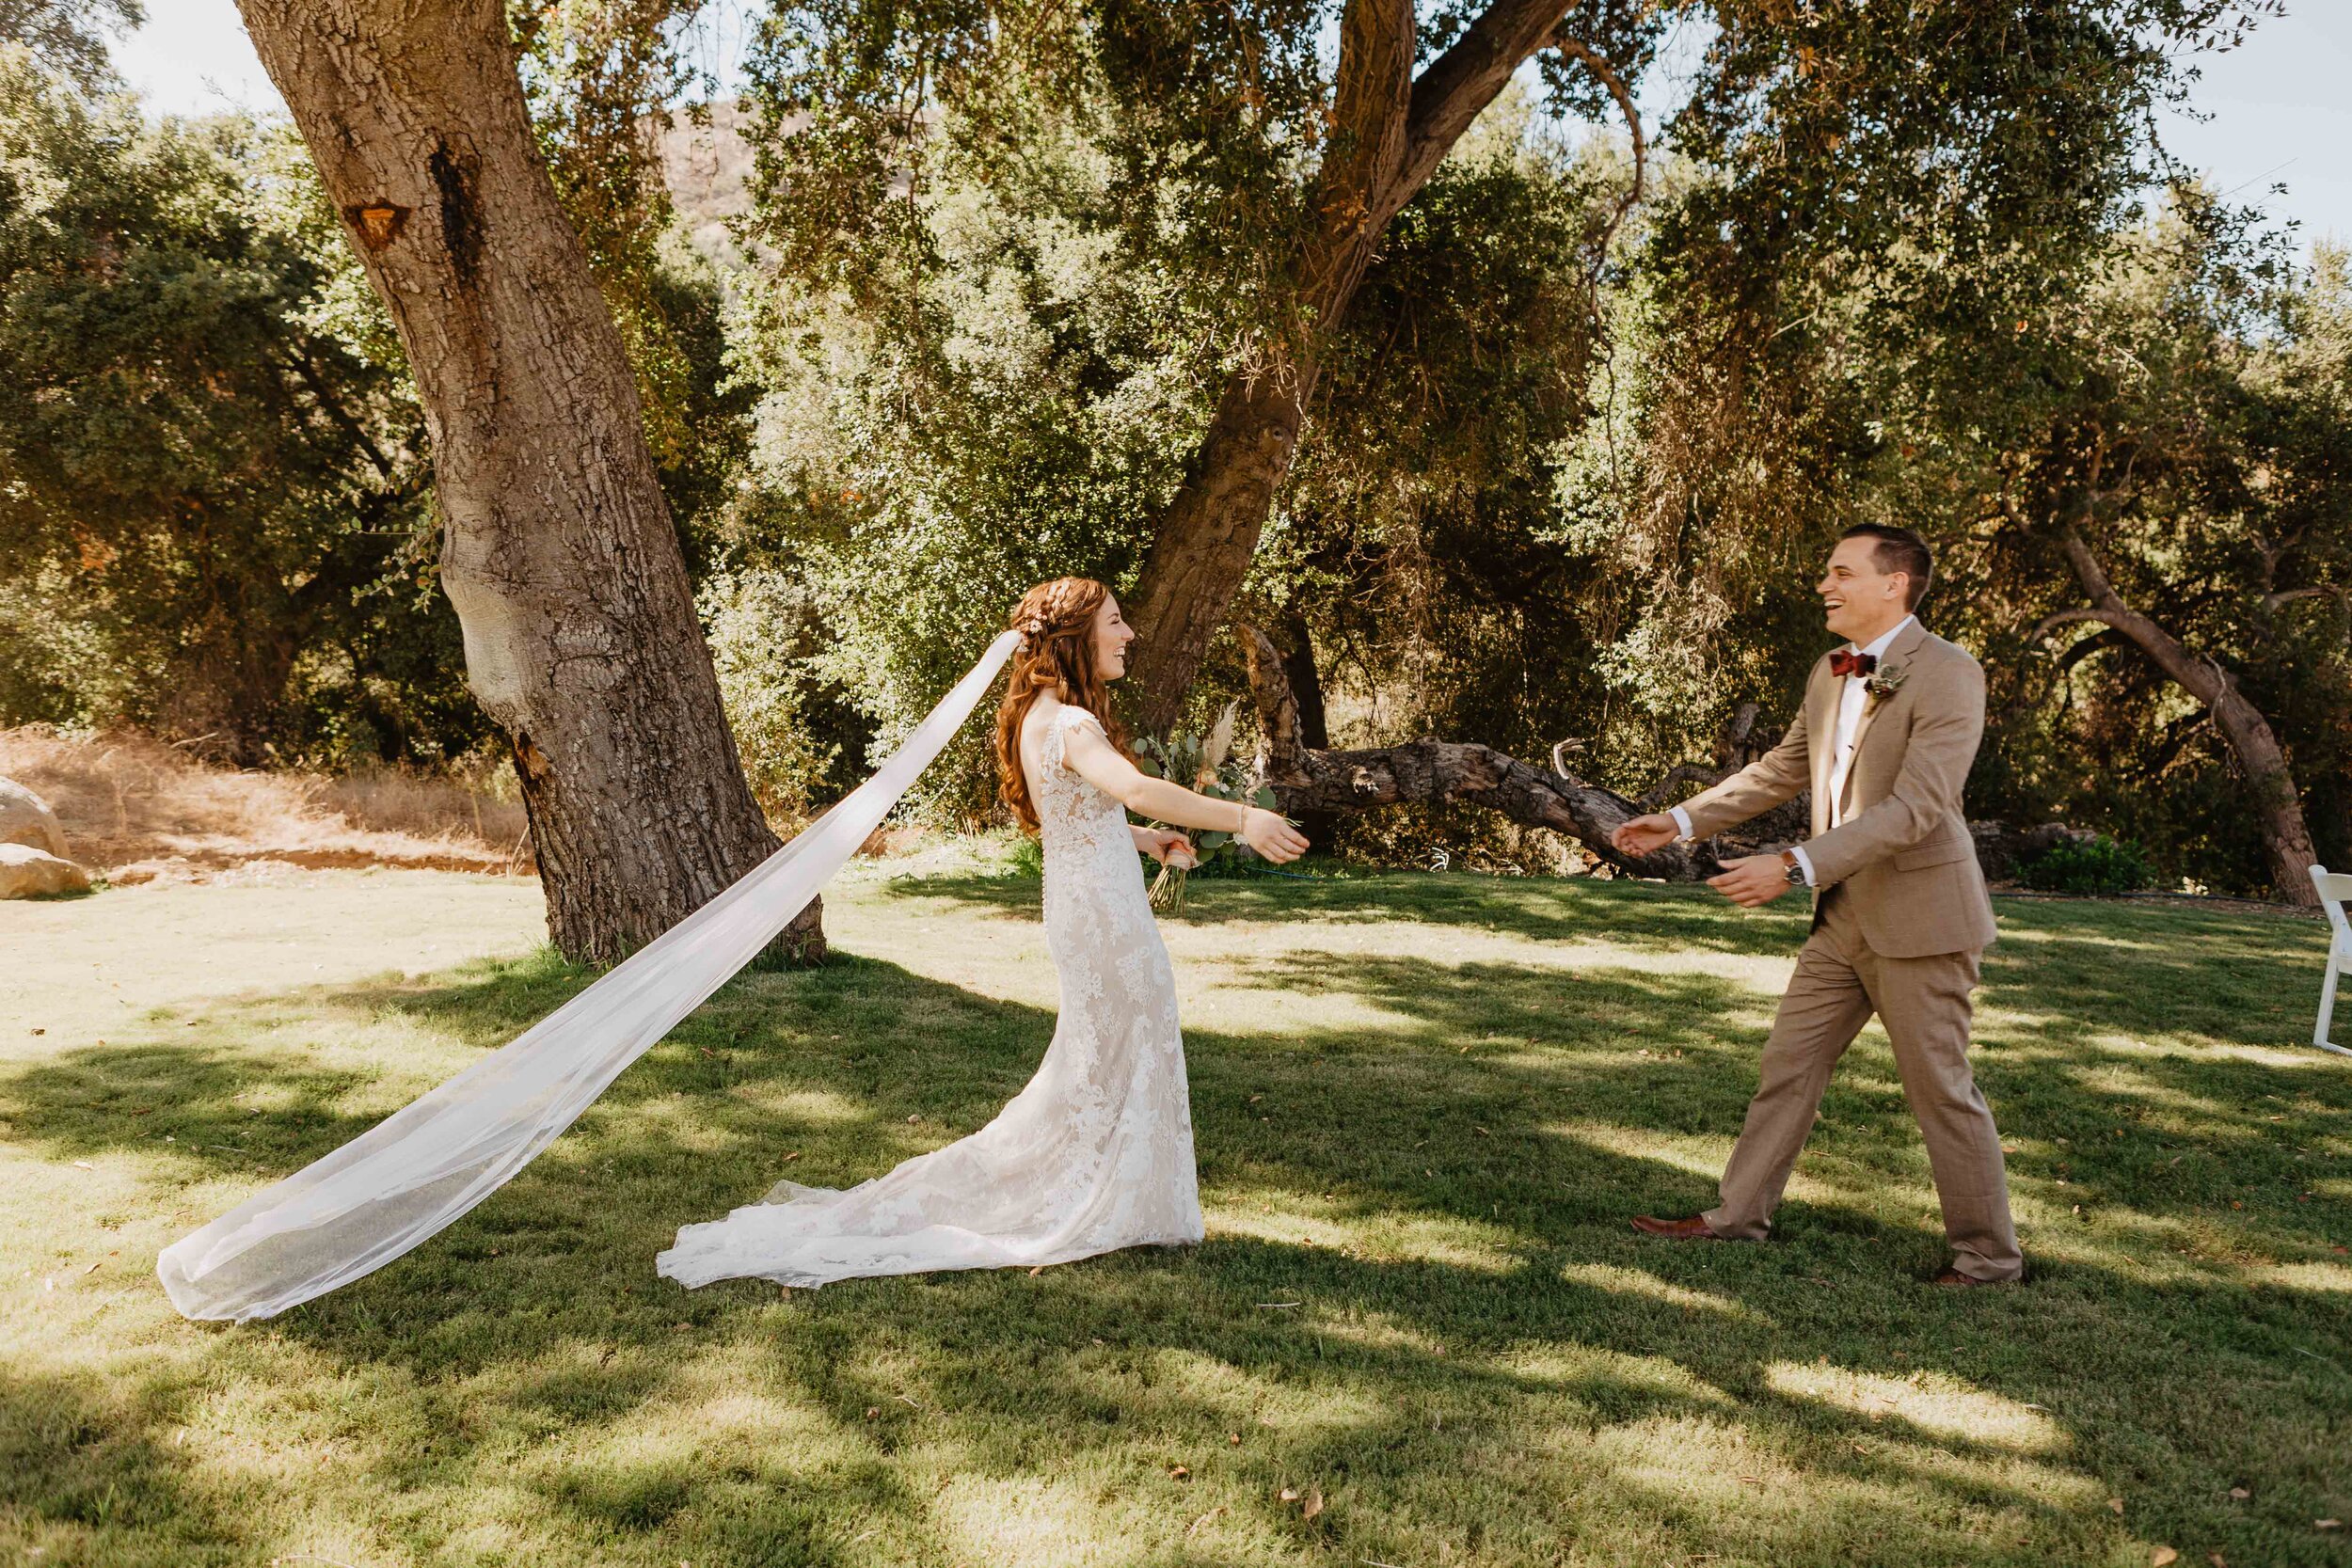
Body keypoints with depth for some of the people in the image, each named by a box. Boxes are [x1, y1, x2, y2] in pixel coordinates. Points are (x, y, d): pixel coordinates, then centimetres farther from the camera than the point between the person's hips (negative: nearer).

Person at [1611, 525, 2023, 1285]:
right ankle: (1737, 1216, 25)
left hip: (1918, 918, -8)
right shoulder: (1830, 675, 9)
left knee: (1942, 1091, 2)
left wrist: (1792, 867, -32)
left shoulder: (1948, 675, -18)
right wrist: (1681, 822, 17)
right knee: (1787, 1065, 13)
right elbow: (1782, 769, 21)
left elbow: (1915, 808, -26)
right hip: (1845, 917, 8)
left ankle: (1988, 1256, 18)